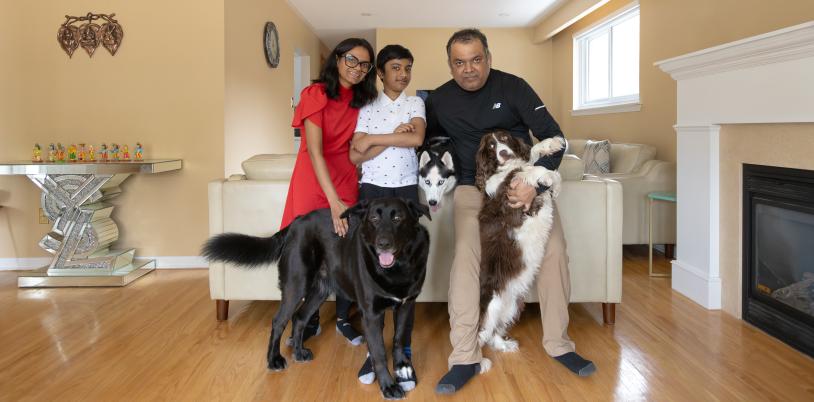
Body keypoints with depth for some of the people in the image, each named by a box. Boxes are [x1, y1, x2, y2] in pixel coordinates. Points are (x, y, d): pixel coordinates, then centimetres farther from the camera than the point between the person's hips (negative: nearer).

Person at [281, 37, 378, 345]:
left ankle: (342, 318, 21)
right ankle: (311, 320, 21)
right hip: (313, 180, -4)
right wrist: (334, 202, -29)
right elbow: (314, 151, -22)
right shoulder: (316, 94, -12)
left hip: (345, 180, 4)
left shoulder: (360, 100, 6)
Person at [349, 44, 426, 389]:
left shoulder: (415, 103, 8)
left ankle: (404, 351, 6)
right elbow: (355, 156, -4)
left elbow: (417, 138, -12)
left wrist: (374, 139, -9)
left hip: (406, 191, 0)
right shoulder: (367, 107, 7)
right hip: (372, 191, 0)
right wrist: (394, 137, -11)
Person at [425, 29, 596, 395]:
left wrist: (536, 183, -26)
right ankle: (464, 358, -18)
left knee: (554, 251, -12)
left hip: (526, 182, 0)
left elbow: (553, 135, -13)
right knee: (466, 254, -23)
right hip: (472, 188, 0)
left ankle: (558, 344, 8)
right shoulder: (440, 100, -2)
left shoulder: (512, 87, -10)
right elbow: (426, 138, 18)